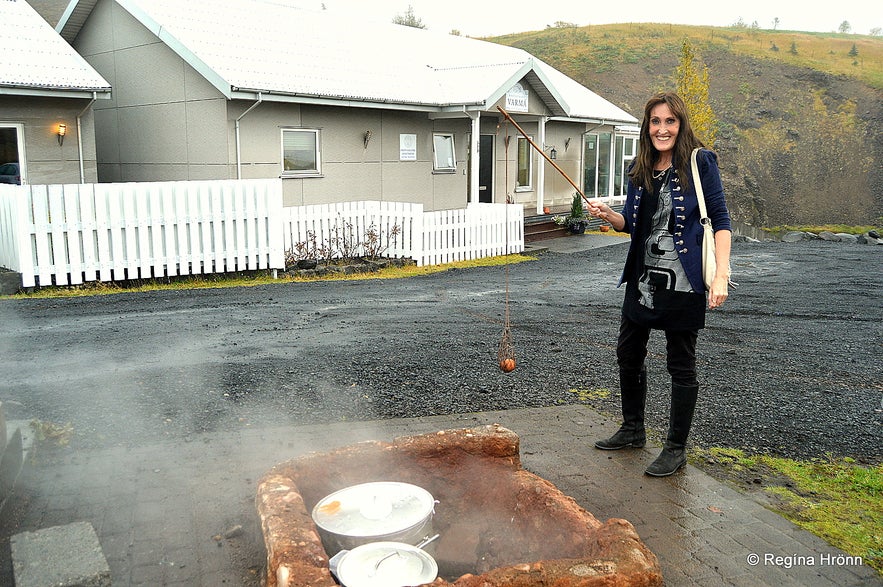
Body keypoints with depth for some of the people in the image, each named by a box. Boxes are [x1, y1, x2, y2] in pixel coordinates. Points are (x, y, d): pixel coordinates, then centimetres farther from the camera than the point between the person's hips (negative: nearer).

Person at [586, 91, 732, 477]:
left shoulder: (700, 163, -8)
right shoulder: (640, 169, 8)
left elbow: (720, 221, -9)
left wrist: (721, 274, -19)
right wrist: (607, 215, -7)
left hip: (683, 282, -6)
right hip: (642, 279, 7)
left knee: (681, 367, 4)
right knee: (628, 354, 15)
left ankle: (676, 449, 19)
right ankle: (633, 430, 35)